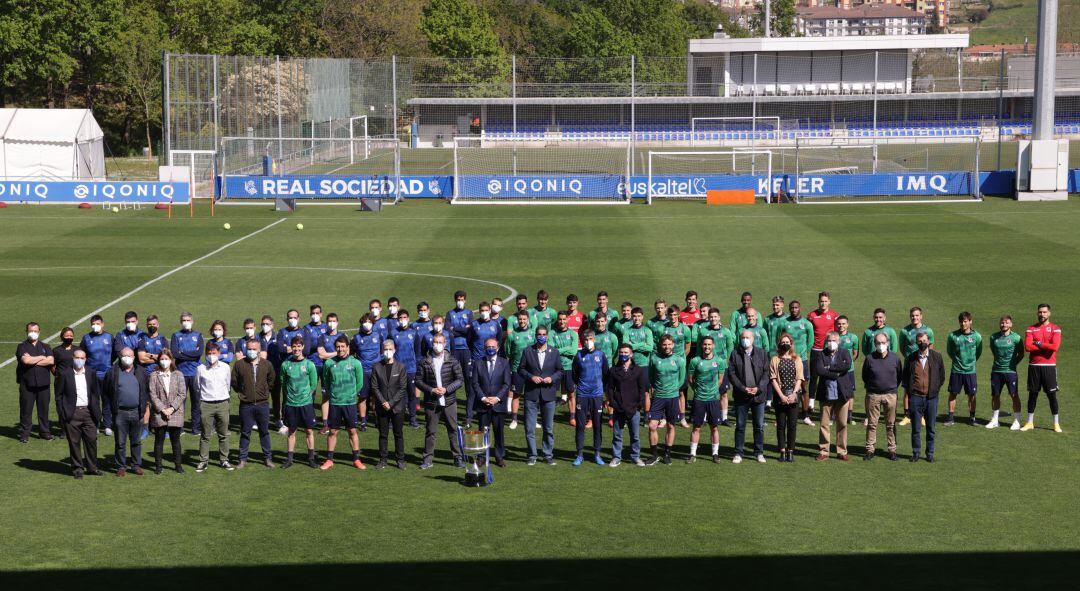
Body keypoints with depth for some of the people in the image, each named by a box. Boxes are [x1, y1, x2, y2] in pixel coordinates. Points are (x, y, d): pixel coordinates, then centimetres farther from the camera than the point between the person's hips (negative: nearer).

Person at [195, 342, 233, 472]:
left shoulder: (225, 367, 4)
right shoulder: (201, 369, -2)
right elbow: (198, 387, 9)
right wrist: (202, 399, 11)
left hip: (222, 403, 2)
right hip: (206, 405, -2)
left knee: (223, 434, 7)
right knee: (205, 435, 2)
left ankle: (224, 460, 15)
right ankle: (203, 460, 7)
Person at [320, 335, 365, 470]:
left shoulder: (355, 363, -4)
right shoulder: (329, 363, -2)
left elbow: (359, 383, 5)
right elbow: (326, 382, 10)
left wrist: (351, 394, 6)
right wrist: (332, 393, 8)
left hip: (350, 402, -1)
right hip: (334, 403, 1)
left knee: (352, 431, 5)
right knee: (333, 431, 7)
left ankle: (356, 460, 13)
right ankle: (329, 460, 15)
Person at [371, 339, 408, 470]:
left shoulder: (400, 368, -1)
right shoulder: (377, 367, 2)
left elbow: (402, 388, -4)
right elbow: (374, 387, 0)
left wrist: (391, 403, -12)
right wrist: (383, 402, -12)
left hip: (397, 406, -1)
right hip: (382, 407, 1)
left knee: (398, 434, 4)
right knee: (383, 434, 6)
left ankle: (400, 460, 11)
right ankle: (382, 460, 12)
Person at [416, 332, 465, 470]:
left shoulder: (452, 361, 1)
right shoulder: (425, 362, 1)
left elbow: (460, 380, -1)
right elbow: (418, 380, 2)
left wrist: (446, 389, -13)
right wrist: (431, 390, -12)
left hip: (449, 402, 0)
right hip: (431, 402, 0)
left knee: (453, 430, 4)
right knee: (430, 431, 5)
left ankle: (458, 457, 12)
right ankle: (428, 458, 13)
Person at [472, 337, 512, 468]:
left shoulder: (504, 363, 4)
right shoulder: (478, 364, 6)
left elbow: (507, 384, 0)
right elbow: (475, 383, 2)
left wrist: (497, 398, -11)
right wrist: (483, 398, -10)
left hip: (498, 404, 0)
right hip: (482, 404, 0)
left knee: (499, 431, 5)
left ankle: (500, 457, 12)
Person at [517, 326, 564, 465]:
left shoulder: (554, 353, 5)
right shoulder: (528, 352, 2)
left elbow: (560, 371, 9)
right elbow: (521, 369, 5)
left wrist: (552, 378, -10)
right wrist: (531, 377, -12)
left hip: (548, 394, 1)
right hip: (531, 394, -1)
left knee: (549, 428, 7)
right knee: (529, 428, 0)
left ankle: (548, 455, 17)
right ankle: (532, 455, 11)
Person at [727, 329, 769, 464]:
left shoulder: (762, 353, 4)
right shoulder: (735, 354, 2)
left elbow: (766, 373, 1)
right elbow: (731, 374, -3)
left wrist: (759, 388, -12)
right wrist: (743, 388, -13)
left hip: (759, 395, 1)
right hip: (741, 396, -1)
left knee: (759, 426, 7)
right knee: (740, 426, 5)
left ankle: (759, 453, 16)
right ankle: (738, 453, 12)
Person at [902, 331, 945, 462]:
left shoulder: (936, 357, 3)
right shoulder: (911, 358, 3)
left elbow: (942, 375, 12)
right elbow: (905, 376, 14)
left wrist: (936, 389, 8)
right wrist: (908, 390, 6)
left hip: (931, 397, 0)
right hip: (915, 397, 0)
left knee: (931, 428, 5)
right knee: (915, 428, 3)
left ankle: (930, 453, 15)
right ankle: (916, 452, 13)